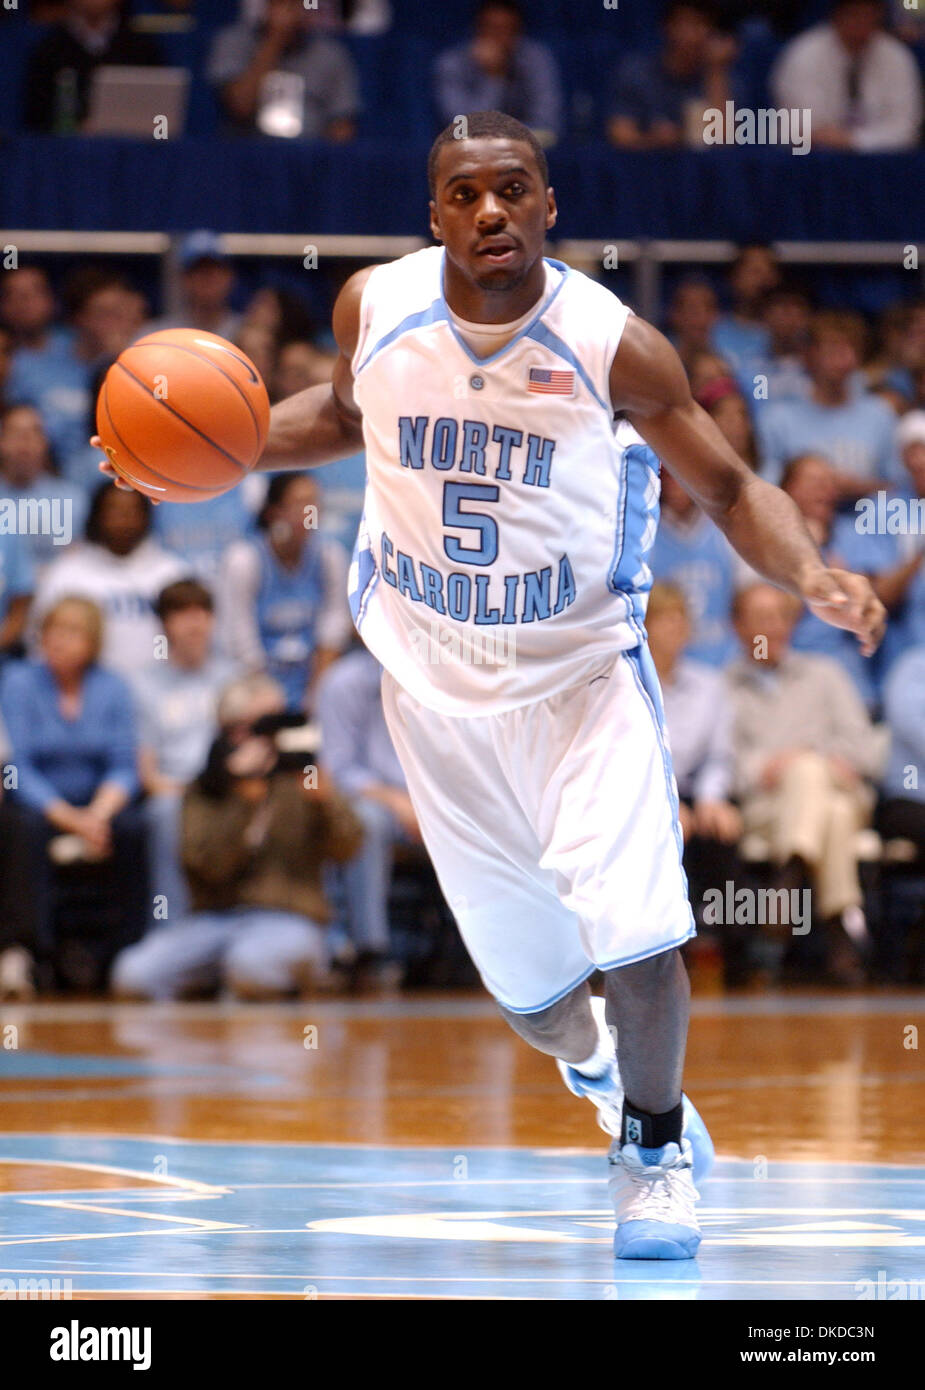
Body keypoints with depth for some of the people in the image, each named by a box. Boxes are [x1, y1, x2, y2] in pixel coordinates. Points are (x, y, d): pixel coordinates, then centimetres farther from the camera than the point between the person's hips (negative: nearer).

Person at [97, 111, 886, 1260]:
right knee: (525, 976, 7)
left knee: (632, 928, -19)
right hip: (437, 688, 2)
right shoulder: (376, 306, -9)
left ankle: (656, 1147, 10)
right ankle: (593, 1067, 45)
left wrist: (810, 574, -26)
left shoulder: (613, 347, -17)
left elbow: (732, 489, -7)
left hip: (585, 675, -2)